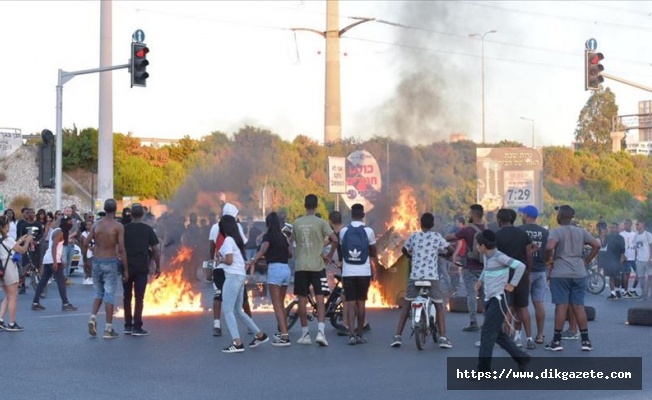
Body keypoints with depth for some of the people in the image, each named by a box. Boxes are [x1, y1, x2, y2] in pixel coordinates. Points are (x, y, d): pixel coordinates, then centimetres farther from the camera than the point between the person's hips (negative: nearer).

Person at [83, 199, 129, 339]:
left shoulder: (96, 225, 5)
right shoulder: (118, 226, -8)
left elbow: (85, 244, 2)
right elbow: (121, 249, -12)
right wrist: (126, 270, -8)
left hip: (97, 262, 4)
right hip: (111, 262, -4)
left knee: (99, 292, 19)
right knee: (109, 294, 1)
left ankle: (93, 318, -2)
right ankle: (108, 329, 2)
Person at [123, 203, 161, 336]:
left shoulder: (125, 229, 0)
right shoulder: (148, 229, -2)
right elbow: (155, 250, -3)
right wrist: (158, 267, 5)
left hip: (127, 267, 1)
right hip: (142, 268, -1)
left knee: (127, 297, 12)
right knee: (139, 297, 0)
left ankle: (128, 326, 13)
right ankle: (137, 327, -3)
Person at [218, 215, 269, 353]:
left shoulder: (228, 240, -9)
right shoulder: (236, 239, 19)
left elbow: (229, 260, -16)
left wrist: (220, 260, 2)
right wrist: (222, 255, 7)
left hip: (233, 276, -9)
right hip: (240, 276, 9)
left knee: (228, 310, -9)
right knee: (237, 310, 17)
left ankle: (237, 343, -16)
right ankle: (260, 335, 21)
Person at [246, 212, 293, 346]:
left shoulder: (268, 236, -2)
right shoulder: (283, 237, 17)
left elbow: (262, 250, -21)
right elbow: (290, 254, 21)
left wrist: (252, 260, -35)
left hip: (275, 268, -7)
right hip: (286, 269, 7)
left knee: (277, 305, -6)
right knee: (281, 304, 20)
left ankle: (284, 337, -14)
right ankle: (284, 333, 26)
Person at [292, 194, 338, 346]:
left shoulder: (297, 223, 5)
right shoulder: (320, 222, -4)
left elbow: (292, 242, 14)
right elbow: (334, 240, -14)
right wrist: (329, 255, 1)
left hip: (300, 266, 2)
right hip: (317, 266, -2)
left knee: (302, 299, 7)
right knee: (320, 299, -1)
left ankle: (305, 334, 11)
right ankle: (320, 332, -14)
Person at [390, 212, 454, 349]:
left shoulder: (414, 236, 8)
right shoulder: (437, 237, 3)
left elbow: (404, 250, 24)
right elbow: (452, 249, 3)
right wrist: (443, 253, 24)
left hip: (415, 276, 1)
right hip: (432, 277, -1)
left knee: (406, 305, 11)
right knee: (439, 306, 8)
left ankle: (397, 336, 5)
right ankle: (443, 338, -3)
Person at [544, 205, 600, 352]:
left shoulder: (556, 232, -7)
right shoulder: (581, 232, 9)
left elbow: (549, 247, -24)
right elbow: (597, 245, 9)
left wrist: (548, 259, -6)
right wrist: (586, 261, 14)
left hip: (560, 274, -4)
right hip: (579, 273, 4)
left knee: (561, 306, -3)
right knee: (579, 306, 8)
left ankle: (557, 341, 1)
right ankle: (585, 341, 8)